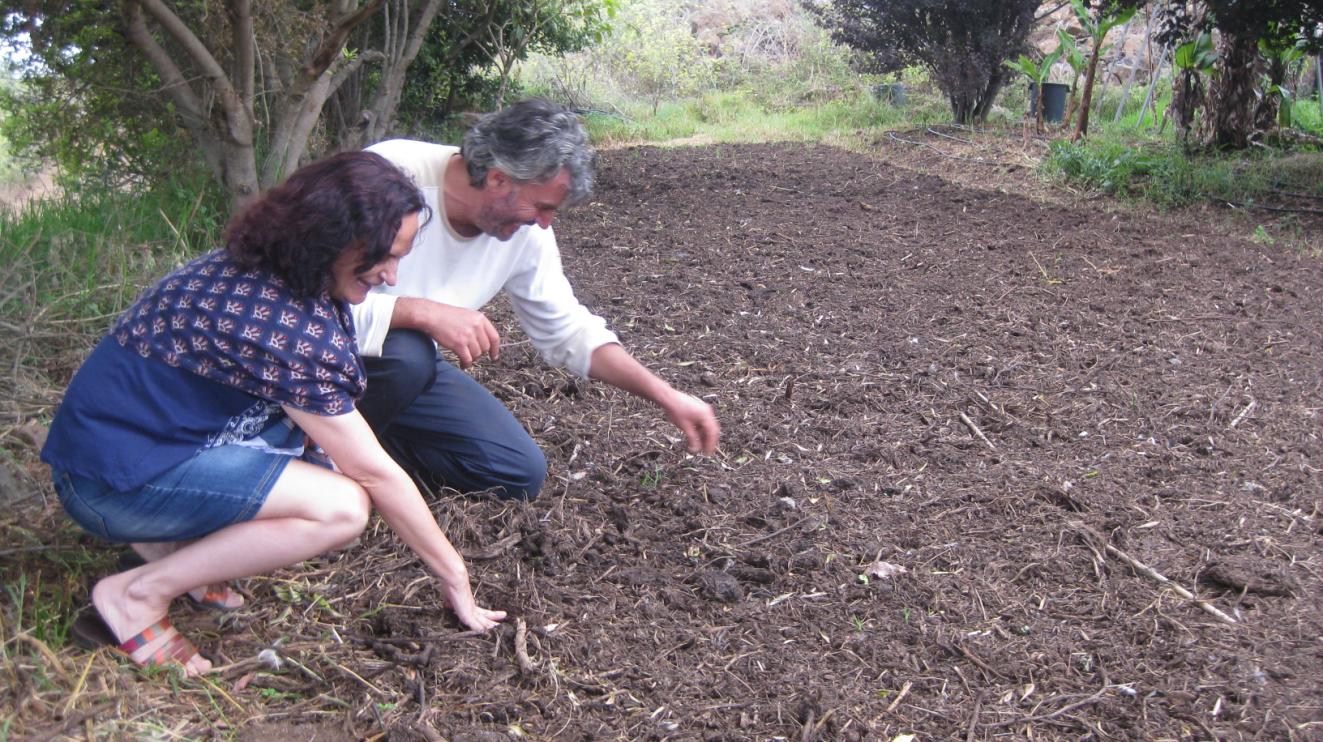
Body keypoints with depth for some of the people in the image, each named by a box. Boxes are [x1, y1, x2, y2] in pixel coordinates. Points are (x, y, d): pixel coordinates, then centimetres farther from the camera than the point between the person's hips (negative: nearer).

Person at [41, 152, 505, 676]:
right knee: (342, 506, -21)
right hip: (115, 479, -9)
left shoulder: (253, 267, 0)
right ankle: (138, 595, -10)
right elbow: (373, 472, -19)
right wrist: (454, 575, -9)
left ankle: (175, 540, 6)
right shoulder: (291, 327, -26)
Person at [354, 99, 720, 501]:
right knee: (407, 354, -38)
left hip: (414, 362, 6)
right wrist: (423, 312, -43)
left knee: (521, 474, -3)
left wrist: (666, 396, -7)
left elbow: (569, 332, 0)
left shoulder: (526, 231, -10)